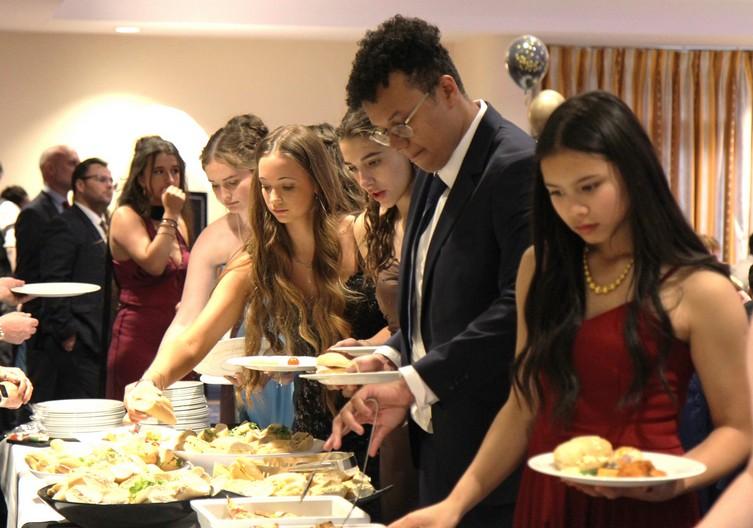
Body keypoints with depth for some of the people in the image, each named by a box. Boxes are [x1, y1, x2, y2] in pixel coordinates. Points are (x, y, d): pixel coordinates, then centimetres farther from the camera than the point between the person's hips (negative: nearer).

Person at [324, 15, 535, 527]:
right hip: (436, 443, 8)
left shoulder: (518, 167, -16)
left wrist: (415, 382, -24)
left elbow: (521, 306, -24)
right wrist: (393, 357, 4)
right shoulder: (433, 173, 14)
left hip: (489, 444, -8)